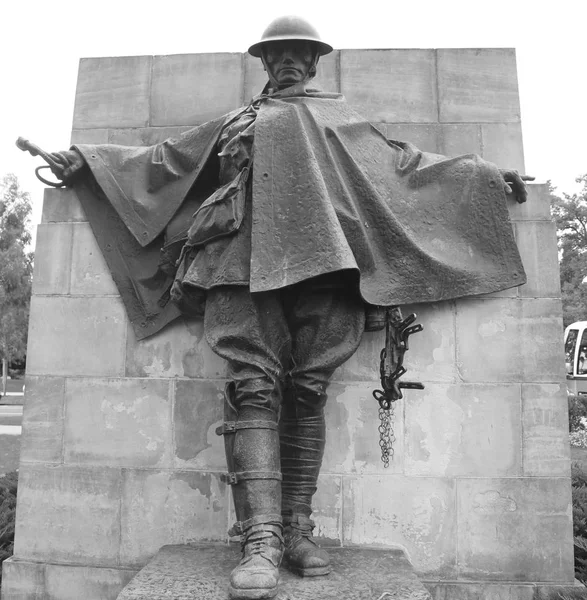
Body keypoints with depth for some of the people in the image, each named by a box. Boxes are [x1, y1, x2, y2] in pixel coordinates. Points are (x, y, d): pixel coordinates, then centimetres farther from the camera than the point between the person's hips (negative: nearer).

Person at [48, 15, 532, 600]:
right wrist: (87, 159, 26)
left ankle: (298, 528, 2)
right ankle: (260, 538, -16)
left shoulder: (342, 119, 29)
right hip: (247, 256, 0)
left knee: (308, 392, -6)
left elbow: (407, 163, 28)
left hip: (324, 259, 1)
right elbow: (164, 160, 29)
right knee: (253, 387, -15)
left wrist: (483, 175, 24)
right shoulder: (236, 123, 29)